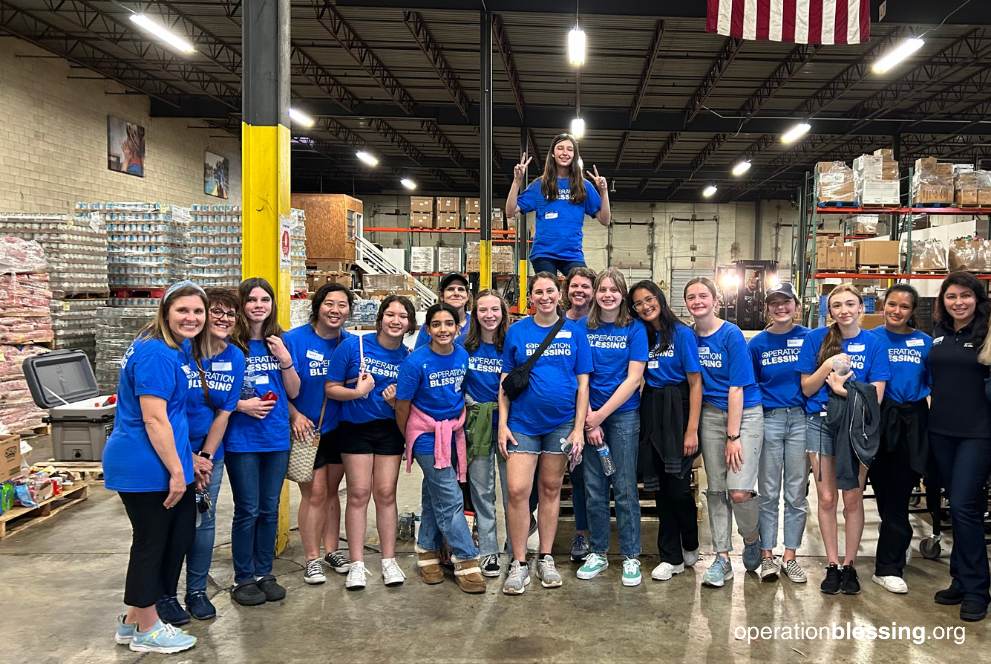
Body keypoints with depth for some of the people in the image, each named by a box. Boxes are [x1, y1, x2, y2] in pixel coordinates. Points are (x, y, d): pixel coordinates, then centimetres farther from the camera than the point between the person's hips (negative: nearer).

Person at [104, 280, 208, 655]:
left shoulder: (172, 349, 12)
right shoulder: (156, 354, -19)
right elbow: (153, 419, -23)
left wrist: (186, 458, 21)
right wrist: (176, 470, -20)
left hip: (156, 463, 10)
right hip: (146, 466, -10)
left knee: (179, 534, 16)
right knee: (151, 541, 3)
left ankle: (133, 620, 29)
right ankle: (146, 630, 21)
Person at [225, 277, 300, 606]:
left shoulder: (280, 342, 7)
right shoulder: (230, 343, -7)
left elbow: (294, 392, 6)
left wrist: (285, 359, -9)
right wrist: (241, 405, -18)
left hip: (277, 438, 4)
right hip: (241, 439, -4)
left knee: (270, 509, 11)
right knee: (247, 511, 2)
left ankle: (264, 573, 25)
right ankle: (243, 579, 16)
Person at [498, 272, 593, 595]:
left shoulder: (574, 332, 3)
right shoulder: (517, 331, 3)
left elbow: (583, 382, 2)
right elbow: (505, 380, 4)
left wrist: (579, 427, -4)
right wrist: (502, 423, -3)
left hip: (562, 422, 1)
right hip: (522, 422, -1)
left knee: (551, 488, 10)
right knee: (517, 490, -8)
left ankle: (545, 558, 23)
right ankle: (519, 563, 5)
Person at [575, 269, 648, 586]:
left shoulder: (635, 329, -1)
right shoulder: (584, 328, 3)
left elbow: (634, 378, -7)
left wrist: (601, 415, -10)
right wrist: (588, 419, -8)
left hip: (623, 415, -2)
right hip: (590, 416, 2)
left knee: (625, 489, 2)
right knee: (594, 488, 7)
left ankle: (631, 557, 13)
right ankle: (598, 553, 20)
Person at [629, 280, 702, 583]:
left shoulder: (682, 333, -6)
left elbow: (695, 383, -8)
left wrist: (692, 430, -14)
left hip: (677, 410, -5)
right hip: (651, 411, 5)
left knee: (678, 486, -4)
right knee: (661, 487, 7)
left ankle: (690, 546, 24)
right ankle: (671, 557, 18)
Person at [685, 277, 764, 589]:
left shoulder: (732, 335, -12)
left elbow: (736, 388, -14)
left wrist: (733, 436, -16)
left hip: (746, 413, -5)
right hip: (711, 414, 5)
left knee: (739, 491, -14)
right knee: (716, 489, 6)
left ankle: (752, 538, 17)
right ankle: (722, 557, 16)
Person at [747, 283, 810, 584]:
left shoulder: (809, 338, 2)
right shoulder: (757, 343, 5)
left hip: (800, 419, 0)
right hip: (768, 420, 0)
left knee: (796, 493, 7)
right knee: (768, 493, 6)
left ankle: (790, 556, 18)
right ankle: (767, 556, 15)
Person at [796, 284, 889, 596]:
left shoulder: (873, 344, 0)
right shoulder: (816, 338, 1)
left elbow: (876, 396, -5)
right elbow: (806, 388, 1)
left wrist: (842, 389, -16)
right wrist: (827, 366, -14)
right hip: (821, 425, 1)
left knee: (853, 499, 5)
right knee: (826, 498, 5)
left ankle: (849, 565, 18)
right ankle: (832, 566, 17)